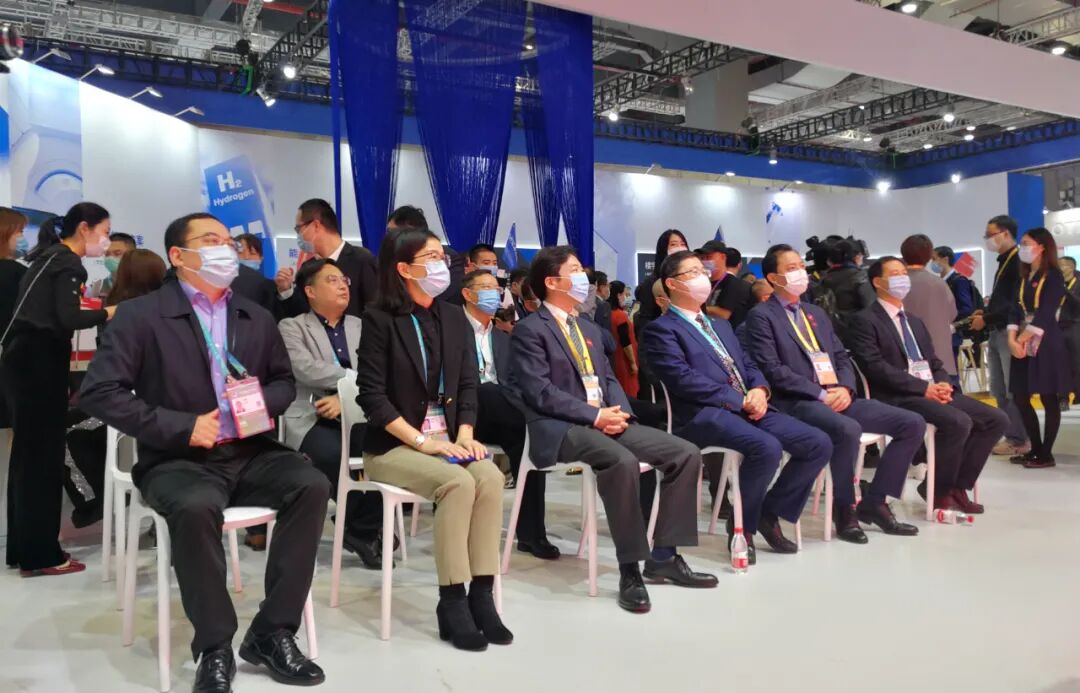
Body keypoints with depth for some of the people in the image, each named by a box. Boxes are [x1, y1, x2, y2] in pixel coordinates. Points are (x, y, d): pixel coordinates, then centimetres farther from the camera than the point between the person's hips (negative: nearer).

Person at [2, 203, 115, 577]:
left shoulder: (49, 257, 18)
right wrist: (107, 313, -8)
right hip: (39, 360, -10)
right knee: (43, 456, -5)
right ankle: (39, 555, 1)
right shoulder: (68, 264, -9)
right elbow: (68, 318, -21)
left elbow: (49, 309, 15)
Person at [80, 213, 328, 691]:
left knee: (312, 485, -24)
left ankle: (272, 632, -12)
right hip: (179, 459, -4)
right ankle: (214, 647, -15)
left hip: (250, 453, 4)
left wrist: (265, 401, -4)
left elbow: (285, 381, 22)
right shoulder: (141, 315, -2)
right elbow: (99, 393, -8)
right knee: (196, 507, -37)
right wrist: (183, 428, -15)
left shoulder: (257, 318, 13)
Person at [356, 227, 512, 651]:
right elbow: (372, 396, -12)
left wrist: (464, 435, -9)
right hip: (393, 446, -5)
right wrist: (422, 442, -18)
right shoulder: (379, 319, -6)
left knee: (491, 478, -25)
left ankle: (481, 596, -20)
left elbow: (468, 386, 8)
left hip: (448, 440, 5)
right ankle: (452, 602, -19)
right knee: (458, 483, -30)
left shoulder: (455, 319, 12)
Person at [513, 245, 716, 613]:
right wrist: (594, 415, -18)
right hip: (561, 426, -8)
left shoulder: (589, 329, 23)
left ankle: (664, 557, 0)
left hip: (607, 418, 8)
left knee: (686, 454, -6)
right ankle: (630, 570, -23)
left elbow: (609, 378, 18)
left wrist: (619, 411, -4)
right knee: (623, 461, -36)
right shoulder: (529, 330, -4)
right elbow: (540, 391, -13)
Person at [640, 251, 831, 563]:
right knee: (767, 447, -32)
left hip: (749, 407, 8)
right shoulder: (661, 329, -1)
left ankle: (771, 512, 9)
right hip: (705, 413, -8)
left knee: (819, 444, -7)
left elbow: (748, 365, 22)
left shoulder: (721, 325, 27)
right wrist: (740, 399, -14)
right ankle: (742, 525, -8)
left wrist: (759, 390, -2)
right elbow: (684, 379, -14)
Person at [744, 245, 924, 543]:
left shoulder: (816, 313, 23)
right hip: (797, 402, -8)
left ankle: (874, 502, 5)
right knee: (848, 429, -36)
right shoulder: (761, 316, -2)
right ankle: (844, 509, -12)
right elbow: (772, 369, -13)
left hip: (837, 397, 8)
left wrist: (845, 388, -3)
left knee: (913, 423, -3)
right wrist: (820, 394, -16)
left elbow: (842, 357, 19)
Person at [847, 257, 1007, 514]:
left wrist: (942, 383, -3)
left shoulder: (915, 322, 24)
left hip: (933, 391, 9)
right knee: (959, 422, -29)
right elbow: (876, 368, -15)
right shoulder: (865, 320, -4)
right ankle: (937, 490, -8)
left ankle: (958, 486, 3)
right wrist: (923, 388, -18)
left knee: (996, 419, -5)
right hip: (899, 398, -9)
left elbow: (934, 362, 21)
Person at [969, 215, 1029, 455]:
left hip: (1009, 332, -9)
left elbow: (1014, 302, -19)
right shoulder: (1004, 261, 16)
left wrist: (986, 319, -14)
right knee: (998, 390, 11)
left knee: (1013, 390, -4)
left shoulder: (1018, 261, -12)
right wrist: (985, 311, 7)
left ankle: (1019, 440, 4)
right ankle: (1011, 436, 18)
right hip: (996, 333, 9)